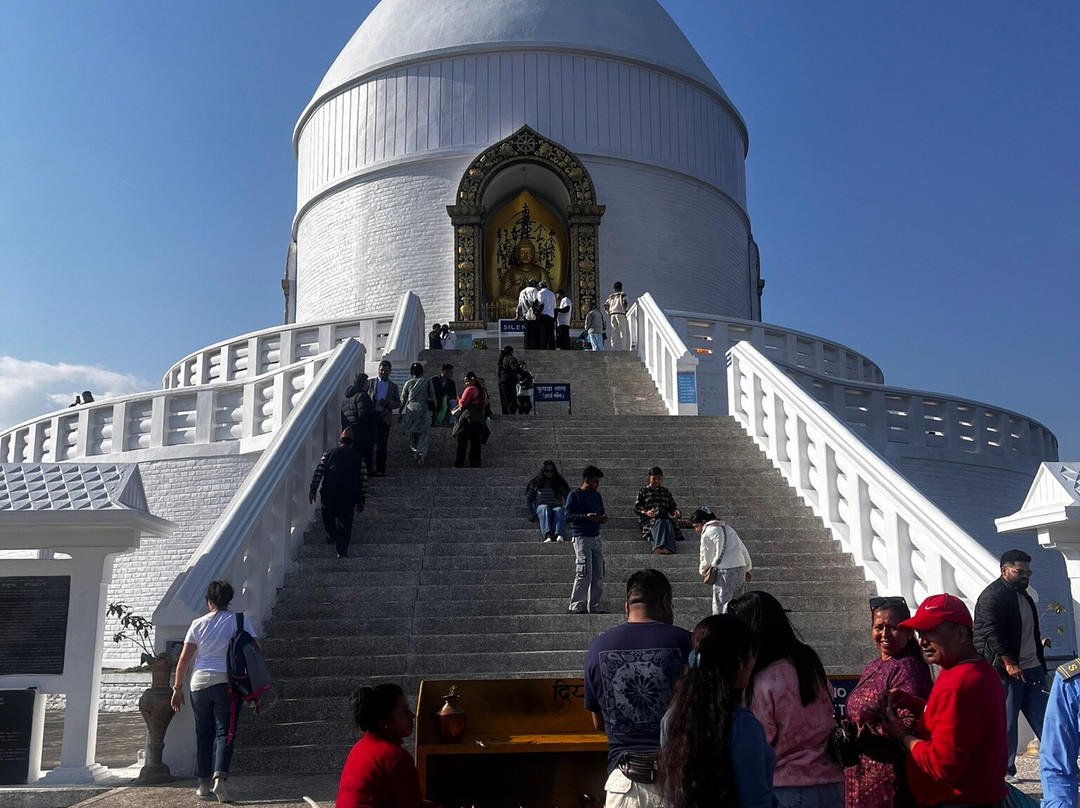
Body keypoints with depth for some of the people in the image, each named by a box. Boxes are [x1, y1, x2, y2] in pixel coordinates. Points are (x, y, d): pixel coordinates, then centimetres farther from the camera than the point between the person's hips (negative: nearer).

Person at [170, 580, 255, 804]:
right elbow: (254, 649, -3)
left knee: (203, 735, 13)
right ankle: (219, 777, -20)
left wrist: (177, 688, 13)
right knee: (225, 732, -1)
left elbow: (184, 659, 6)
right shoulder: (239, 620, 2)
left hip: (200, 683, 2)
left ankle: (204, 784, 18)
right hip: (227, 682, -2)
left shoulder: (198, 624, 8)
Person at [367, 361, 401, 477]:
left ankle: (380, 470, 11)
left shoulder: (393, 386, 12)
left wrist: (388, 403, -11)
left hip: (385, 418, 2)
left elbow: (398, 403, 9)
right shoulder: (370, 383, 8)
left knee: (382, 445, 4)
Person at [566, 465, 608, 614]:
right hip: (581, 537, -7)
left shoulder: (596, 495, 18)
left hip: (595, 537, 7)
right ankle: (576, 606, -3)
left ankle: (594, 607, 12)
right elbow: (568, 516, -9)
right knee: (584, 573, -12)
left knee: (598, 574, 5)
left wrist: (603, 518, 1)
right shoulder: (574, 495, -3)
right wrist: (586, 517, -22)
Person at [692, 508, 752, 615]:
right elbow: (743, 549, 21)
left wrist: (703, 572, 19)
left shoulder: (707, 534, -5)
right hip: (741, 569, 8)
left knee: (720, 606, -6)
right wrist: (747, 569, 28)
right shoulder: (727, 527, 18)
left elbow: (706, 558, 0)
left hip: (724, 572, -8)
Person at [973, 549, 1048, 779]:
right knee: (1006, 721, -1)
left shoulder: (1024, 595, 18)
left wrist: (1040, 663, 19)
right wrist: (1009, 663, -21)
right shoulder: (991, 596, -11)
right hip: (1007, 670, -8)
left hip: (1033, 668, 8)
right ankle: (1005, 770, 9)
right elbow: (992, 633, -18)